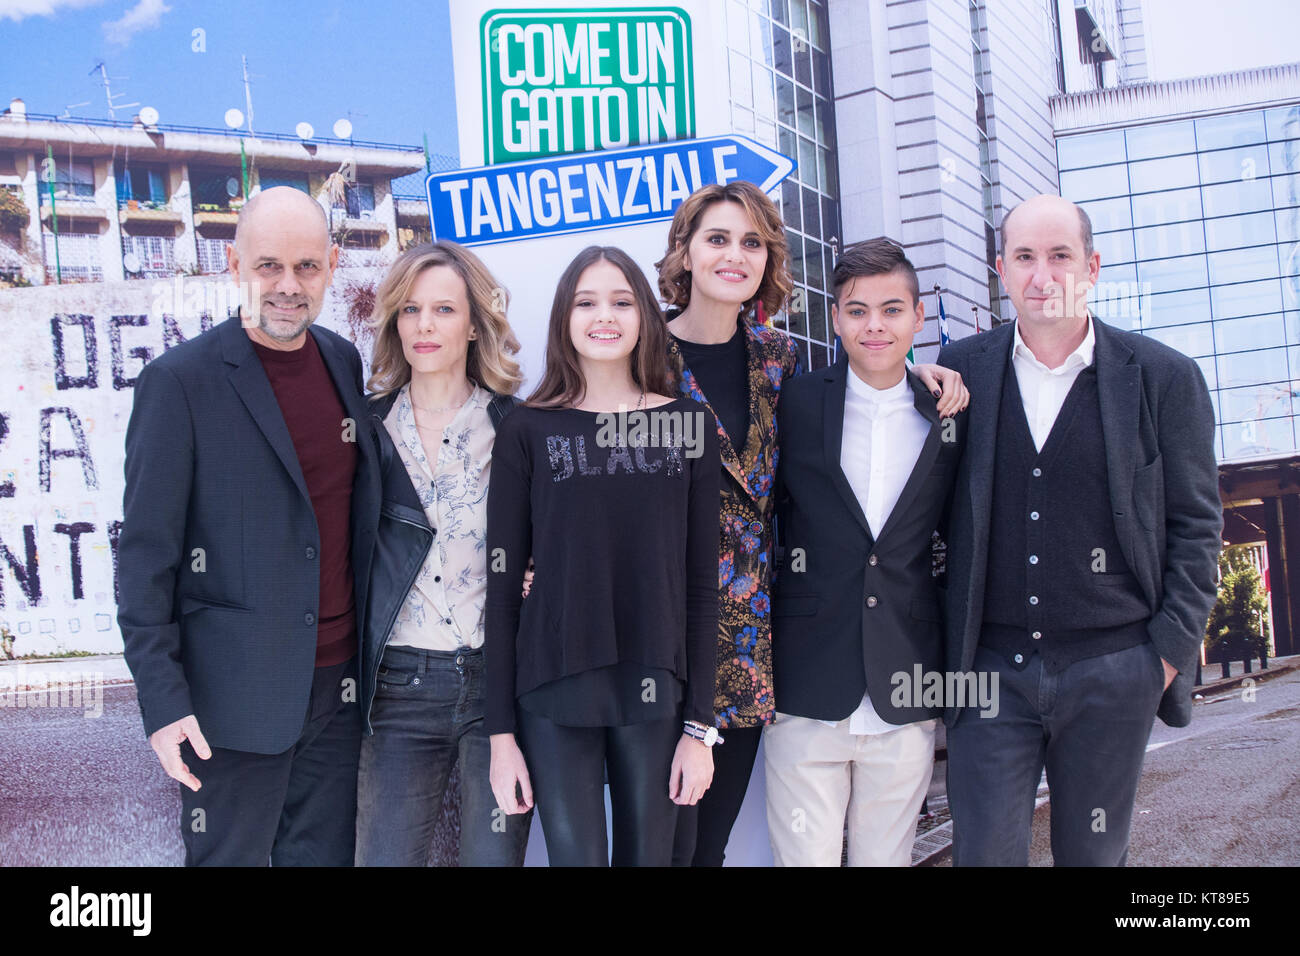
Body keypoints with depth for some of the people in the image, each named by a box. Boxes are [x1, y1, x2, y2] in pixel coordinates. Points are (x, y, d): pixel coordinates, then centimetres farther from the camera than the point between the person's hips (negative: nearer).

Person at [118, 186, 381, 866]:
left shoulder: (347, 364, 7)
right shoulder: (180, 381, -10)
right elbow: (146, 554, -10)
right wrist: (162, 700, -13)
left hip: (338, 683, 5)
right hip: (234, 698, -5)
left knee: (324, 853, 15)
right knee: (228, 857, 7)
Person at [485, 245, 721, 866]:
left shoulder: (687, 429, 5)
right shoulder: (528, 432, 2)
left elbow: (701, 584, 5)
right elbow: (502, 584, 1)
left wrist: (700, 725, 1)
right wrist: (501, 733, -3)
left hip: (654, 698, 1)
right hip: (555, 699, -1)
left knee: (649, 856, 8)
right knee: (576, 856, 0)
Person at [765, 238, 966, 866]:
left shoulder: (950, 418, 7)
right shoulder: (793, 406, 2)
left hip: (906, 705, 2)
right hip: (805, 696, -1)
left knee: (886, 857, 9)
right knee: (804, 856, 0)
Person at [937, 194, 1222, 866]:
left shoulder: (1164, 378, -1)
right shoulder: (963, 370, 3)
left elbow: (1194, 524, 3)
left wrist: (1170, 649, -3)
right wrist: (948, 643, 4)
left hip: (1112, 675, 0)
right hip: (990, 671, 1)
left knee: (1094, 854, 12)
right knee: (984, 852, 2)